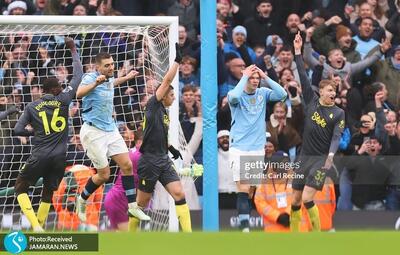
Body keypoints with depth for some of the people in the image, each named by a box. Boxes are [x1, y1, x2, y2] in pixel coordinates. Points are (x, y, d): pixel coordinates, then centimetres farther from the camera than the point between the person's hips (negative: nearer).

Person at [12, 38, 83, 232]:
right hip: (59, 157, 1)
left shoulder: (32, 107, 4)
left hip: (39, 156, -1)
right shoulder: (63, 100, 1)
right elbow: (78, 76, 10)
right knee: (48, 192, 20)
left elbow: (17, 130, 3)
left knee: (20, 188, 11)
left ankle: (36, 226, -8)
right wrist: (73, 51, 19)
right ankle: (39, 226, 18)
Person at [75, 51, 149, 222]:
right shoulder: (90, 77, -15)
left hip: (111, 130, 7)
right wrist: (96, 83, -50)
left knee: (127, 165, -3)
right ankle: (82, 200, 20)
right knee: (104, 175, -4)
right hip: (93, 132, -7)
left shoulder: (109, 79, 8)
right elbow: (79, 93, -36)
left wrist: (126, 78, 31)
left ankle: (132, 206, 2)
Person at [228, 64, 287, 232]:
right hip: (239, 149, -3)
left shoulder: (263, 93, 6)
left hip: (258, 149, 3)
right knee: (243, 189, -10)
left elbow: (282, 94, -8)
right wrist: (245, 77, -18)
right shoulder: (236, 95, -4)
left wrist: (266, 78, -11)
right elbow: (234, 96, -28)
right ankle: (244, 226, -11)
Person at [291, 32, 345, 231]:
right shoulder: (311, 102, 5)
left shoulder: (339, 113, -2)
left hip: (322, 159, -4)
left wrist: (331, 155, -31)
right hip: (305, 157, 4)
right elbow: (303, 76, 3)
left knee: (307, 199, -17)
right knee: (295, 200, 5)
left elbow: (336, 137, -12)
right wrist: (298, 51, -2)